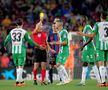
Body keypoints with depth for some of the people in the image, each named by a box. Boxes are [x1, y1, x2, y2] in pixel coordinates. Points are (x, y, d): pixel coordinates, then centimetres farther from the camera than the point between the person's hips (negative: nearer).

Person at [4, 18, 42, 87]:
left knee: (17, 66, 15)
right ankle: (18, 81, -8)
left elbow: (7, 40, 16)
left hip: (14, 51, 4)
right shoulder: (24, 32, -5)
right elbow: (30, 41, -2)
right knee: (20, 66, -1)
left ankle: (21, 81, 20)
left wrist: (5, 46, 37)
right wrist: (38, 46, 10)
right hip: (21, 51, -4)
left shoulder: (12, 31, 7)